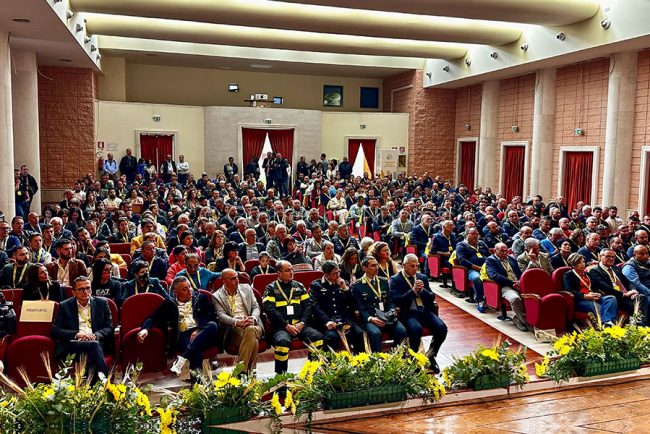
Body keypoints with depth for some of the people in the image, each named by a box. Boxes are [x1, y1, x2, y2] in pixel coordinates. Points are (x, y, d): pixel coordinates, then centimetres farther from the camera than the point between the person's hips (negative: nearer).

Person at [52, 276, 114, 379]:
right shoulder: (65, 306, 13)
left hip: (98, 342, 1)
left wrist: (96, 335, -11)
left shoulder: (102, 303, 15)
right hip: (72, 344, -1)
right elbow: (55, 330, 4)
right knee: (93, 345, -34)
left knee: (94, 343, -35)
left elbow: (110, 328, 11)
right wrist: (77, 334, -12)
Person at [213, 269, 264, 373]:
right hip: (233, 329, -2)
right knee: (253, 341, -35)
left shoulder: (246, 288, 19)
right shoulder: (217, 296, 10)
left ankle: (241, 370, -30)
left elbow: (256, 307, 13)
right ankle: (250, 371, -26)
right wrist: (237, 322, -24)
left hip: (253, 326, 3)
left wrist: (253, 318, -12)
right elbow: (221, 315, -4)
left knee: (250, 330, -37)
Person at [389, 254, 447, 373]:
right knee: (416, 329, -35)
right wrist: (413, 290, -18)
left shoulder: (423, 277, 17)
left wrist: (422, 290, -7)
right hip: (408, 313, -5)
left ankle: (430, 357, 2)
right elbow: (396, 300, -10)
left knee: (442, 327, -21)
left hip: (425, 311, 5)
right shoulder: (395, 280, 3)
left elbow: (432, 298, 13)